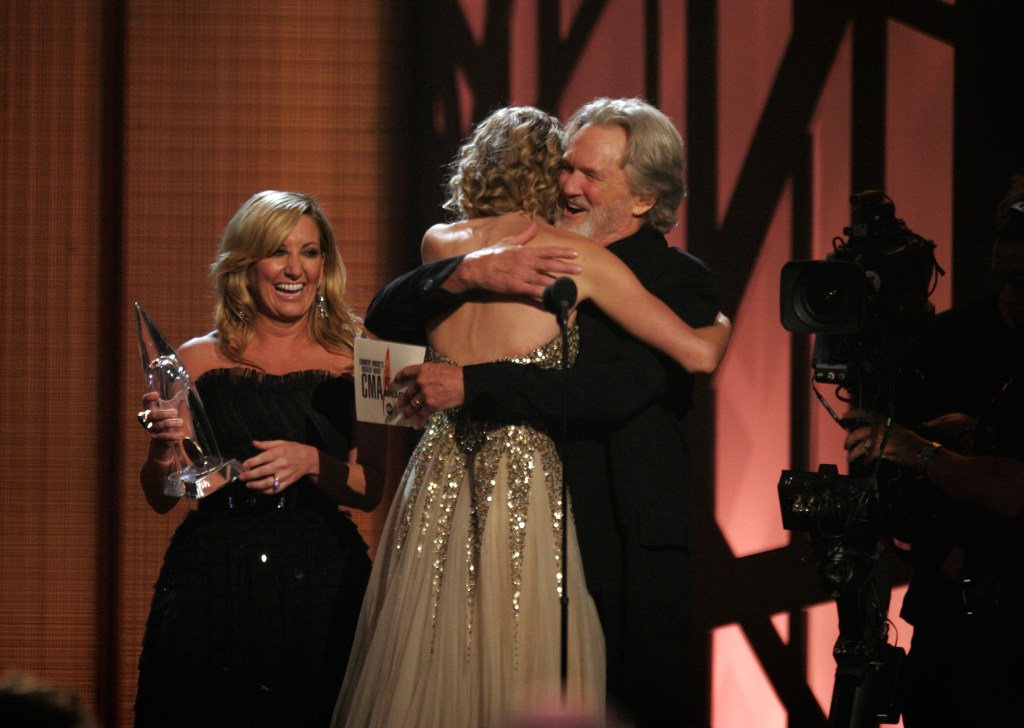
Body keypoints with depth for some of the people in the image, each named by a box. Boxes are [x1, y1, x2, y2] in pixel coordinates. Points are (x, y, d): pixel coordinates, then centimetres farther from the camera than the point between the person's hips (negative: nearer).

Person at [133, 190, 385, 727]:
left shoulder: (350, 363, 5)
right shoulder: (201, 361, 4)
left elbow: (370, 490, 2)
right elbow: (160, 497, 6)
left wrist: (311, 463, -15)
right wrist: (162, 445, -14)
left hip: (319, 583, 0)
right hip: (214, 585, 0)